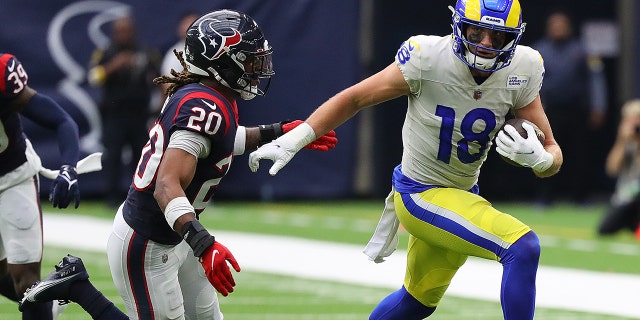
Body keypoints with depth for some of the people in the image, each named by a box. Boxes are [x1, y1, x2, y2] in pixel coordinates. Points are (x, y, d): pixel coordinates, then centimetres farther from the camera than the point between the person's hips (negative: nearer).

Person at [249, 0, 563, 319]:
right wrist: (291, 141, -13)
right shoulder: (428, 57, -24)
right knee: (523, 247, -24)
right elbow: (354, 98, -12)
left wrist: (536, 156, -34)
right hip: (422, 195, -6)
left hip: (463, 193, 6)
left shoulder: (521, 70, -14)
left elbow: (552, 155, -10)